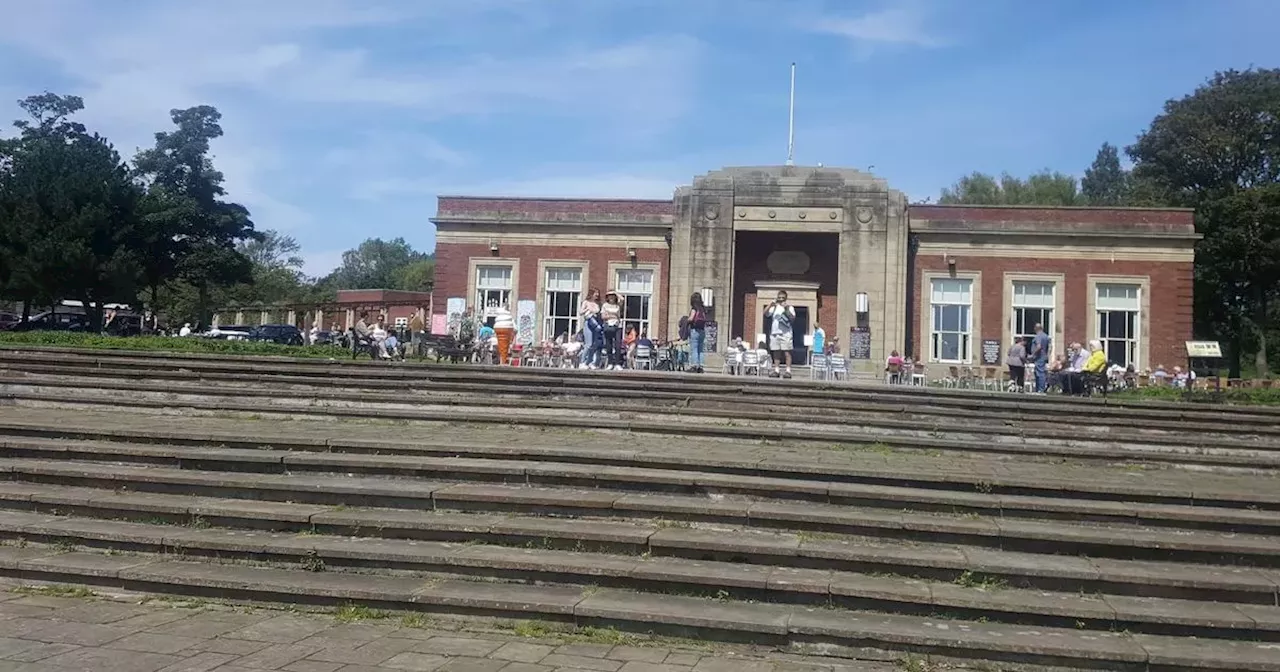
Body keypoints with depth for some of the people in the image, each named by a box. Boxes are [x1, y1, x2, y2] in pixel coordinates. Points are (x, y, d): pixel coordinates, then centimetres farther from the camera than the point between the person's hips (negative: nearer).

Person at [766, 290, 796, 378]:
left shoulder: (789, 307, 6)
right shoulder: (774, 307, 14)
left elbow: (793, 318, -7)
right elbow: (765, 314, 1)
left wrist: (786, 309, -18)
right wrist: (770, 305, -13)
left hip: (786, 333, -3)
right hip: (775, 332, 3)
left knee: (787, 352, -7)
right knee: (776, 352, 4)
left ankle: (788, 371, -9)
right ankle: (776, 370, 7)